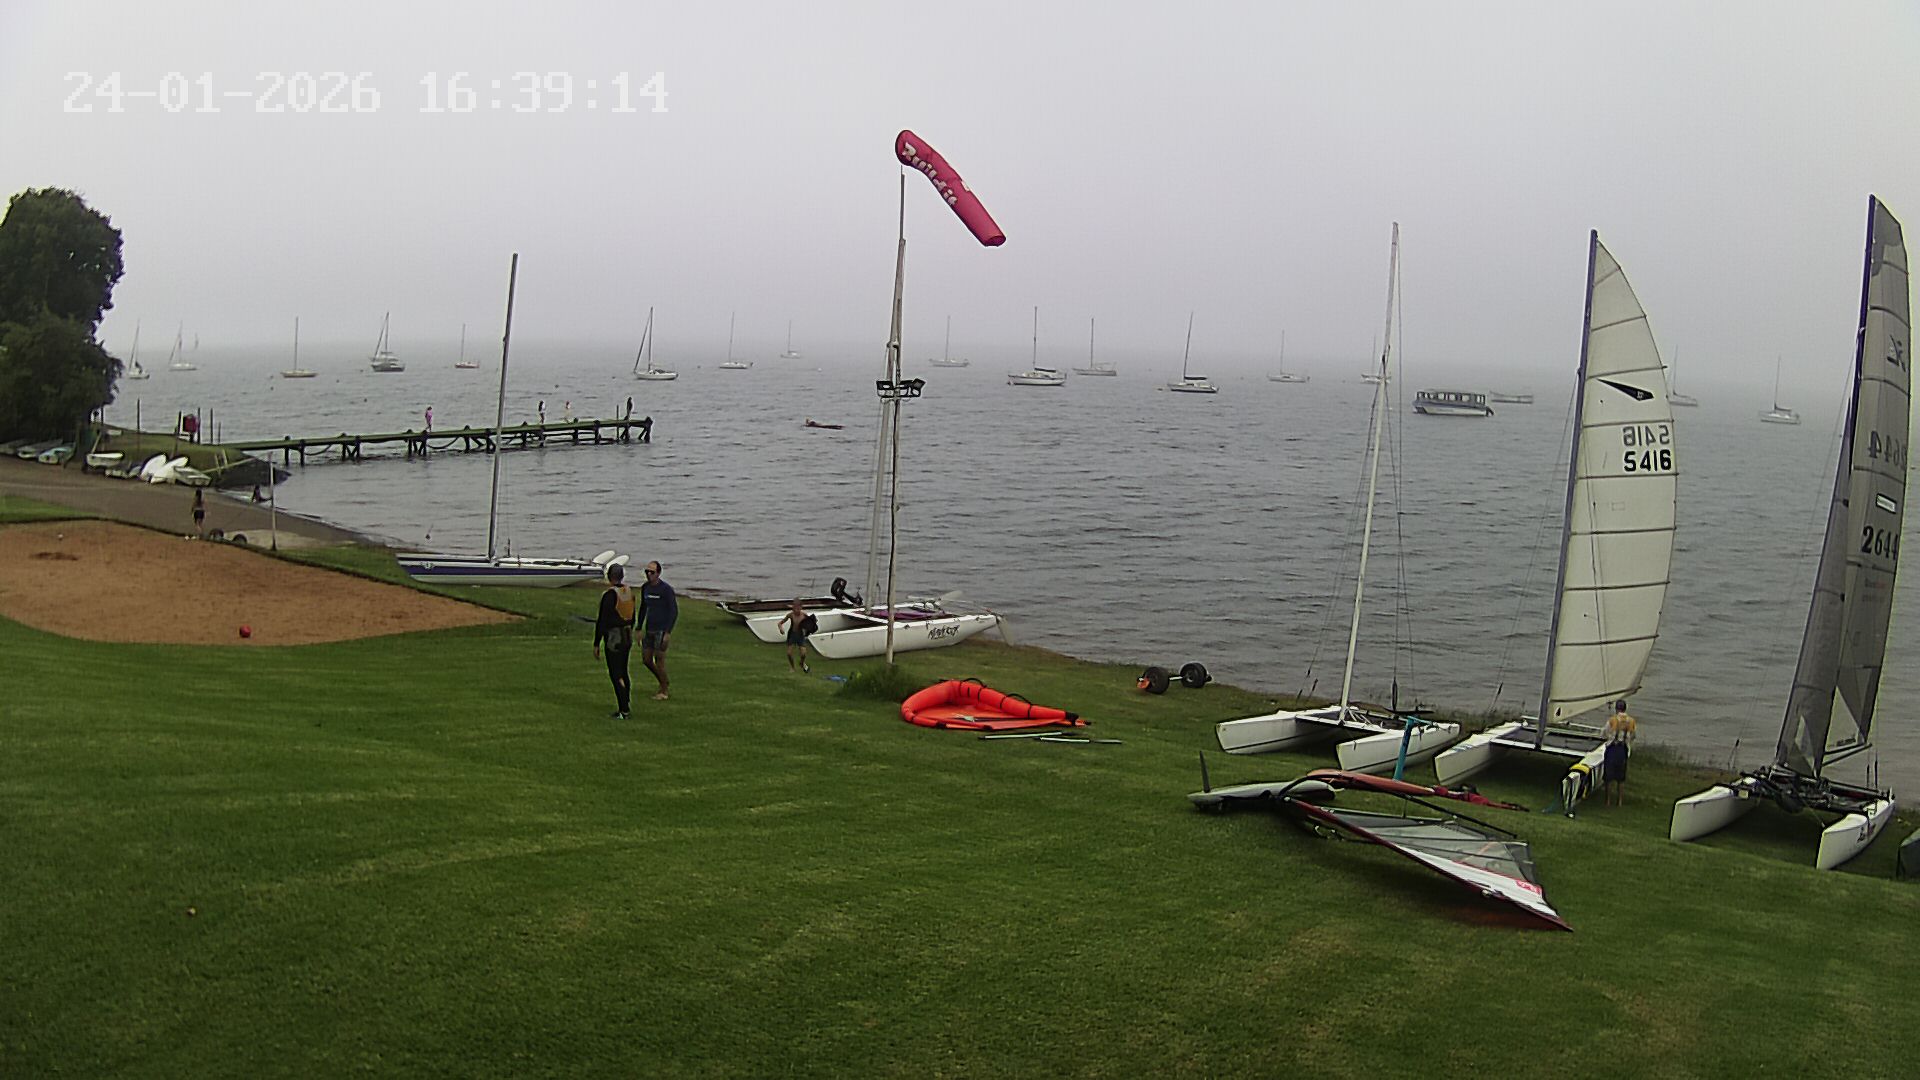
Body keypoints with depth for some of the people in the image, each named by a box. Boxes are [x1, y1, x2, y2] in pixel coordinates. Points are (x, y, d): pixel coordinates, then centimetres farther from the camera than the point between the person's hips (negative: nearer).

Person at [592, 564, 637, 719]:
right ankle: (627, 707, 22)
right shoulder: (629, 592, 6)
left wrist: (596, 644, -12)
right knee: (623, 672, 16)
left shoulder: (609, 595, -18)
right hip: (627, 637, 8)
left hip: (614, 639, -8)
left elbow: (602, 621, -17)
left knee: (616, 675, -3)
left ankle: (624, 711, -3)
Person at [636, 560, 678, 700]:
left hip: (662, 630, -7)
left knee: (659, 660, -4)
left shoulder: (666, 589, -14)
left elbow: (674, 611, -14)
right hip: (649, 629, 7)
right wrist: (639, 629, 14)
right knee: (646, 660, 9)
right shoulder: (645, 588, 6)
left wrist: (668, 632, -18)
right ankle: (663, 681, 31)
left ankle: (664, 692, 9)